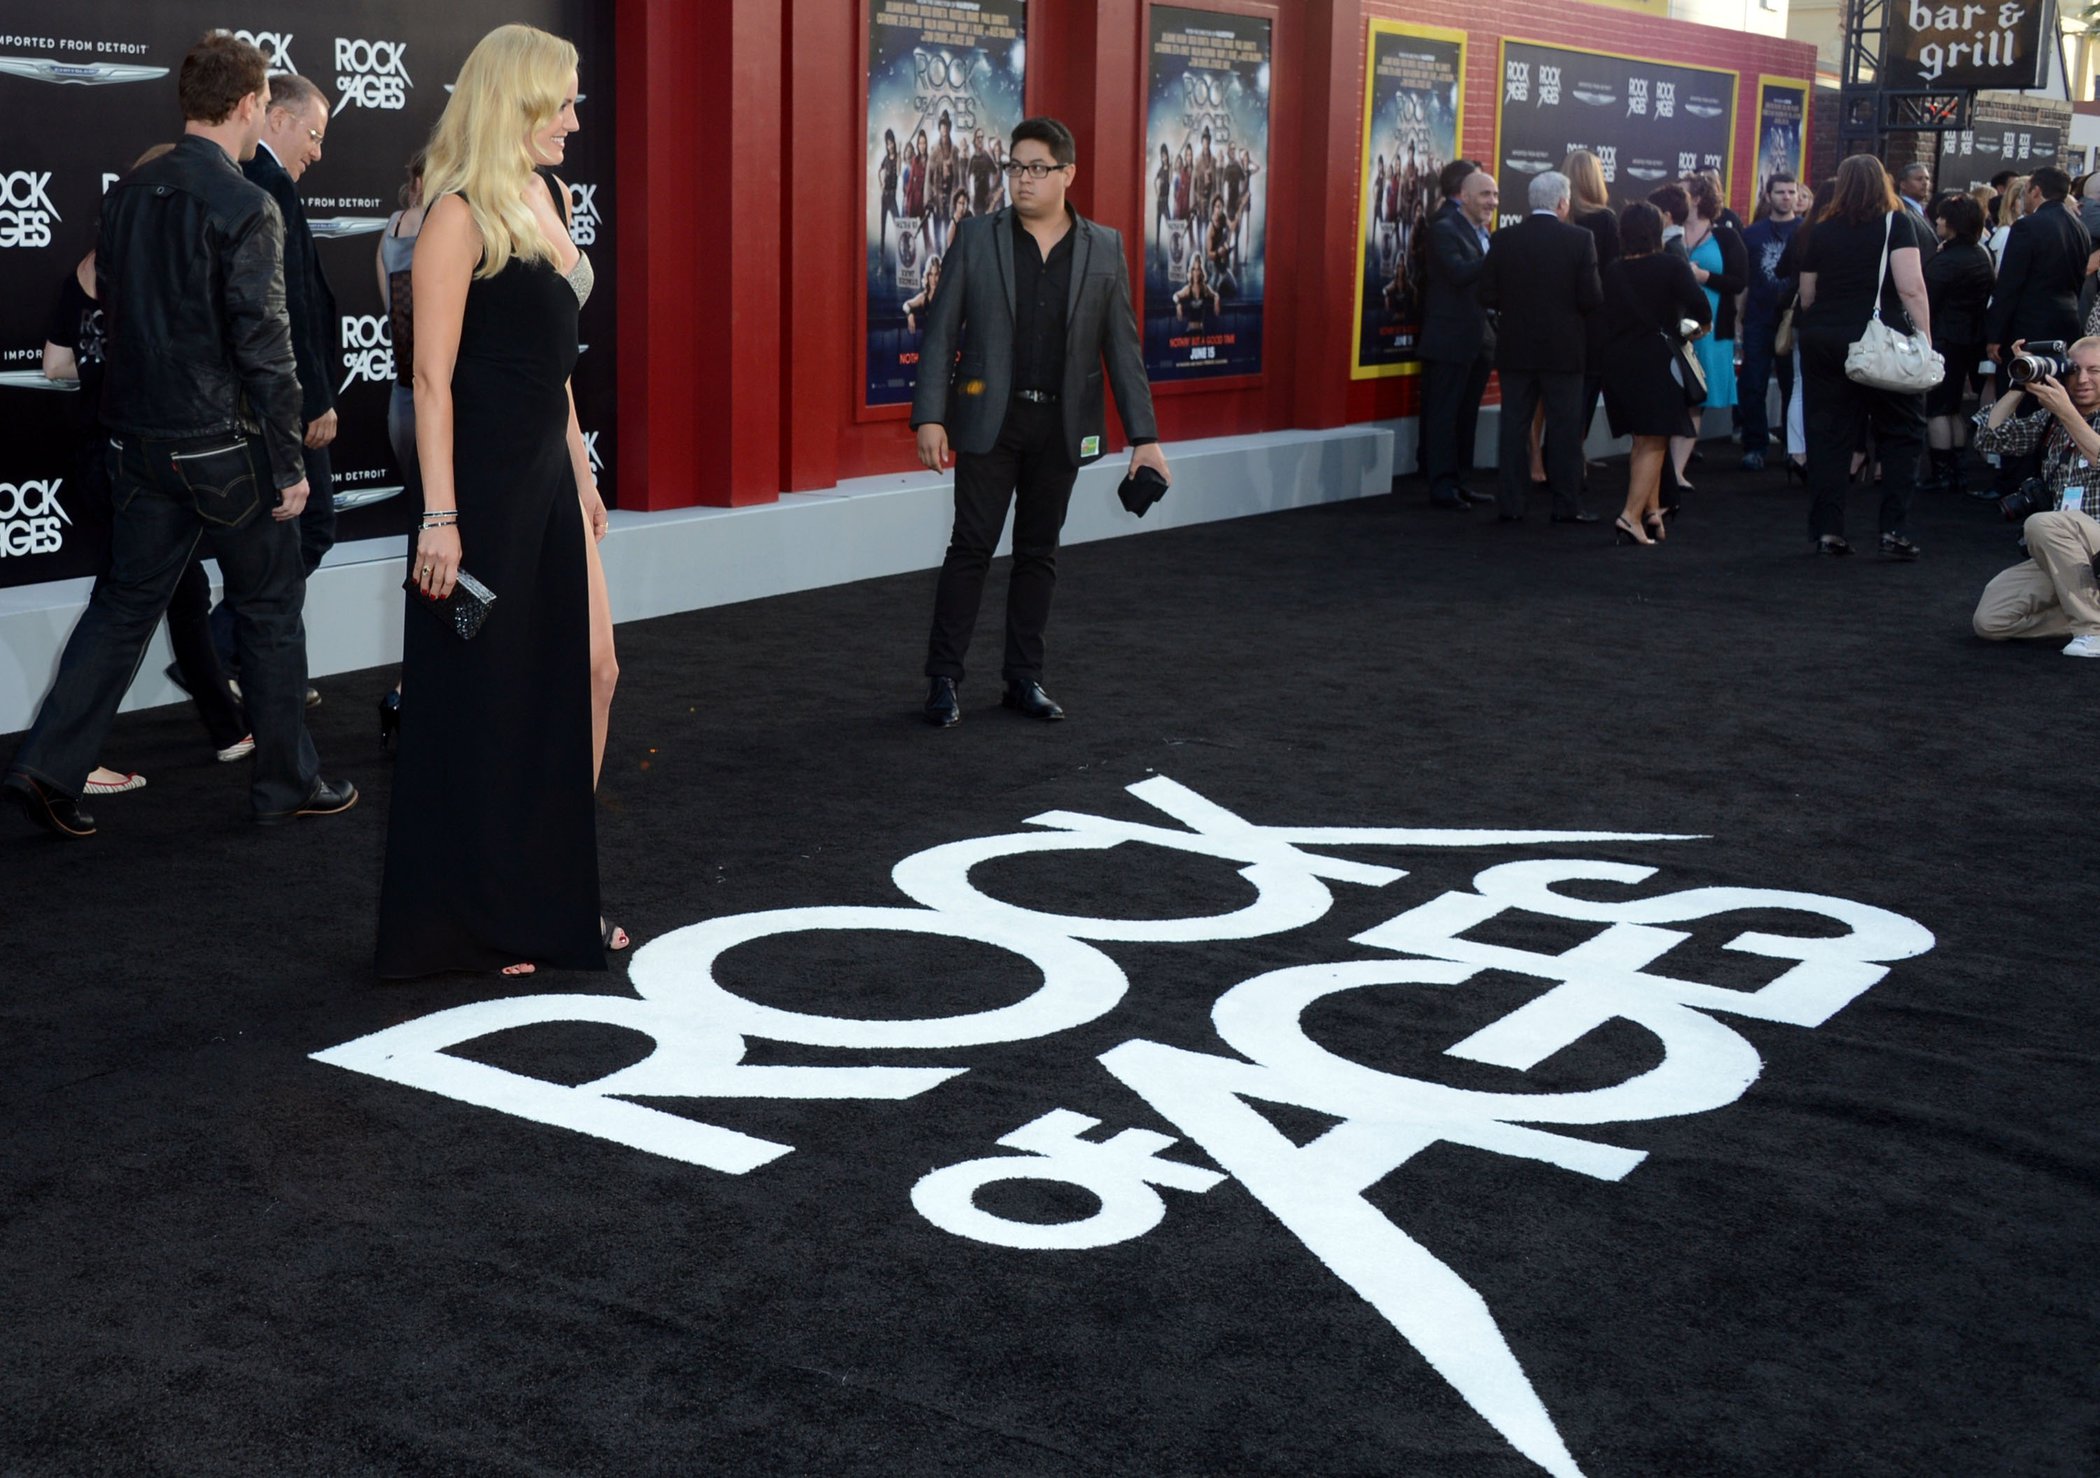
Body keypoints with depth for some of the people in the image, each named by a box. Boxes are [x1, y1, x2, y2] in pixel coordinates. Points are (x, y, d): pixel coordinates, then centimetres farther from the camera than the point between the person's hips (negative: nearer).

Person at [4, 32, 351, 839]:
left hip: (139, 440, 6)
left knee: (125, 602, 13)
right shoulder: (244, 207, -16)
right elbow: (263, 344, -17)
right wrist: (289, 463, -11)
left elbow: (110, 308, 12)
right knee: (270, 607, 8)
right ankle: (287, 782, 18)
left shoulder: (127, 192, 6)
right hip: (226, 444, -6)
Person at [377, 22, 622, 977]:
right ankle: (468, 923, 14)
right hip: (484, 484, -9)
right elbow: (432, 378, -16)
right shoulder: (460, 215, -13)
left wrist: (581, 469, 19)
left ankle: (555, 899, 24)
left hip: (550, 476, 9)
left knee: (588, 672, 11)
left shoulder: (547, 196, 13)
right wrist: (439, 519, -20)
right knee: (482, 700, 1)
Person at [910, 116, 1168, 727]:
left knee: (1038, 553, 9)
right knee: (971, 546, -1)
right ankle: (943, 678, 7)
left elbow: (1123, 349, 4)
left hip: (1061, 426, 2)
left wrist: (1144, 437, -1)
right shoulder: (978, 239, -1)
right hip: (989, 419, -2)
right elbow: (941, 333, -2)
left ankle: (1024, 678, 19)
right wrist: (929, 416, -10)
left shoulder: (1104, 249, 3)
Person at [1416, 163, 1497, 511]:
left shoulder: (1483, 234, 16)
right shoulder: (1445, 229, -10)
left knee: (1467, 414, 12)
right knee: (1443, 414, -3)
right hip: (1450, 338, -8)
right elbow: (1458, 272, -26)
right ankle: (1441, 485, 1)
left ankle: (1459, 481, 19)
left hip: (1478, 338, 9)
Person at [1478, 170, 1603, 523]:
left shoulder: (1505, 239, -3)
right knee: (1564, 429, 5)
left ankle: (1510, 504, 9)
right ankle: (1566, 506, 8)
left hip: (1515, 348, 2)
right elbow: (1591, 298, -12)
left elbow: (1488, 295, -3)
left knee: (1513, 427, 8)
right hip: (1563, 350, -2)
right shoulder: (1580, 239, -9)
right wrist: (1567, 302, 10)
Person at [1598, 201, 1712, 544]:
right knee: (1654, 442, -1)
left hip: (1617, 361, 5)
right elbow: (1700, 307, -14)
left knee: (1642, 440, 18)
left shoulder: (1611, 272, 4)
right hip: (1657, 358, -5)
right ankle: (1631, 514, -15)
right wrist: (1700, 324, 7)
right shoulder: (1672, 266, -6)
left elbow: (1601, 314, 2)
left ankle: (1651, 510, 22)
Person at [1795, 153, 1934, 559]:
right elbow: (1911, 287, -12)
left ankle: (1827, 531, 6)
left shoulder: (1822, 231, 9)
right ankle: (1894, 531, -2)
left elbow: (1807, 296, 14)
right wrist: (1925, 339, -10)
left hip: (1822, 341, 3)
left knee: (1829, 437, 6)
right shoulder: (1897, 223, -2)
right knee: (1900, 434, 6)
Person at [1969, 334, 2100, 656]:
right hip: (2062, 557, 6)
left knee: (2043, 524, -37)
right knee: (1990, 621, -11)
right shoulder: (2050, 421, 15)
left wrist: (2066, 412, -23)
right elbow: (1991, 437, 5)